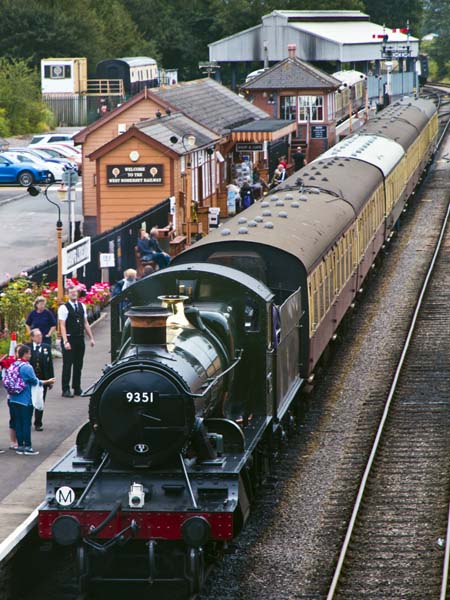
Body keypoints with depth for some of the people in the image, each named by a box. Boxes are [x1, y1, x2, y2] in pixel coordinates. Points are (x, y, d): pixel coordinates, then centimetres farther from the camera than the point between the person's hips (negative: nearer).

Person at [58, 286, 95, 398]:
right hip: (69, 339, -6)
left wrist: (91, 338, 11)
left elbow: (86, 323, 15)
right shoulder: (64, 308, -9)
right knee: (67, 365, -3)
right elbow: (62, 326, -14)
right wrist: (65, 342, -22)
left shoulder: (82, 306, 11)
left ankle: (77, 388, 20)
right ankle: (66, 390, 2)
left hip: (80, 339, 6)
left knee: (78, 365, 11)